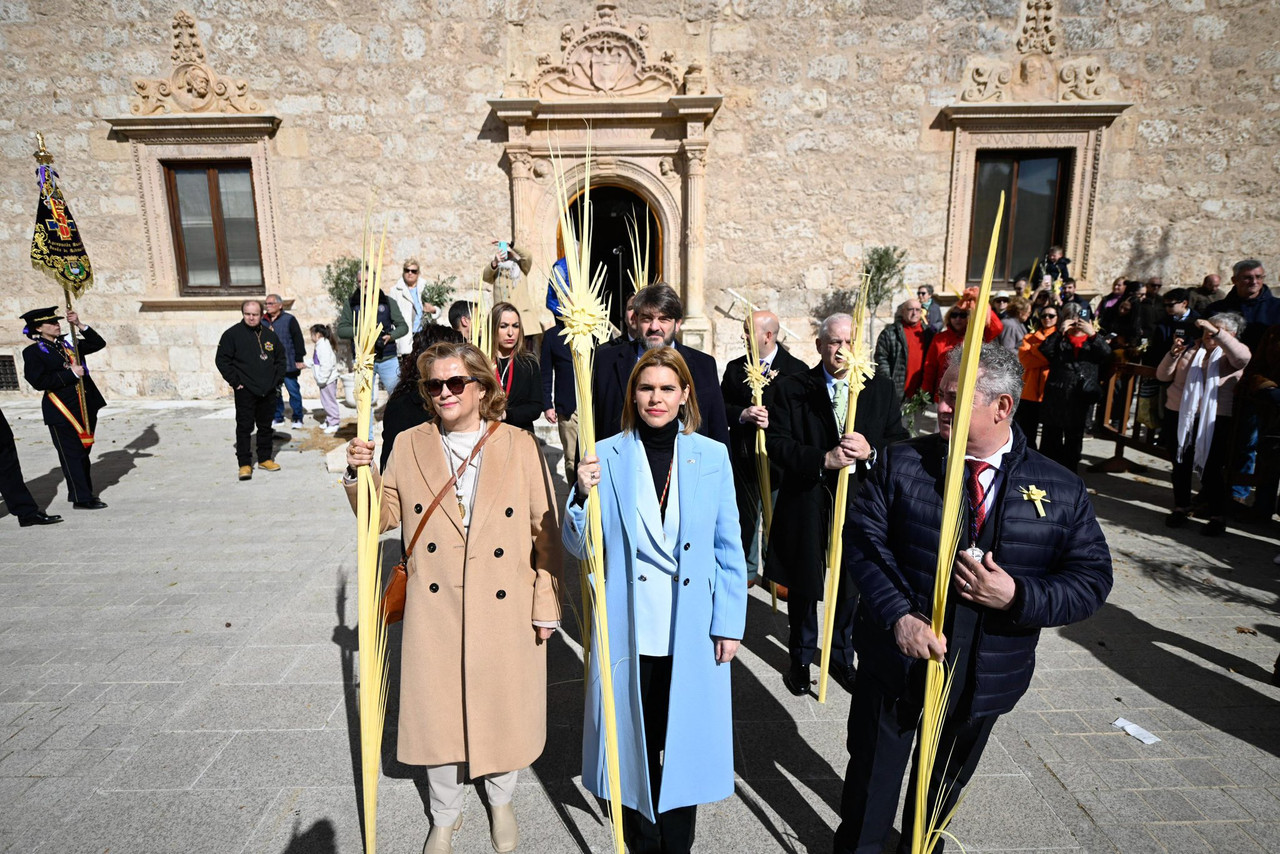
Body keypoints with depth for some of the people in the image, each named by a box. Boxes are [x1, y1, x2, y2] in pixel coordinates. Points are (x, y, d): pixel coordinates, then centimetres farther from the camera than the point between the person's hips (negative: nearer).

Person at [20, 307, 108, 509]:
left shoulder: (68, 342, 11)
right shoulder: (33, 352, -6)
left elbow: (98, 343, 11)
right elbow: (39, 382, -14)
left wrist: (80, 325, -1)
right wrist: (71, 373, -18)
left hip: (86, 406, 6)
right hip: (62, 411, -6)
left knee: (83, 451, 14)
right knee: (71, 455, -2)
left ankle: (84, 492, 25)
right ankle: (81, 499, 2)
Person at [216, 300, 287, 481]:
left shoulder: (269, 335, 10)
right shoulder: (232, 334, -2)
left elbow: (281, 359, 19)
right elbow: (222, 360, -3)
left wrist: (277, 379, 8)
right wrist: (234, 381, -9)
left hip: (268, 391, 4)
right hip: (245, 391, -4)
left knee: (266, 426, 12)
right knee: (244, 427, -2)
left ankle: (265, 459, 23)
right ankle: (244, 463, 3)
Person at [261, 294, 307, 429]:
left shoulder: (289, 319, -4)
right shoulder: (263, 321, 9)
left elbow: (298, 339, -5)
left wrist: (299, 359, -9)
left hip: (288, 363, -5)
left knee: (293, 390, -1)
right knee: (274, 392, 9)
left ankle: (297, 418, 9)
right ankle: (278, 418, 19)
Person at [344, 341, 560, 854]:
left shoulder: (520, 446, -6)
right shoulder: (409, 446, 1)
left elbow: (546, 533, -4)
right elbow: (383, 516, 10)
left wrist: (547, 606, -4)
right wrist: (359, 474, -8)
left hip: (505, 613, -1)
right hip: (435, 611, 2)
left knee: (503, 710, 15)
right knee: (437, 713, 15)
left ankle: (501, 801, 47)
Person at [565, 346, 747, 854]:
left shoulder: (712, 456, 0)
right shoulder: (607, 456, -3)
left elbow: (728, 548, 3)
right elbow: (581, 548, -2)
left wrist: (729, 622, 1)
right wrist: (582, 496, -20)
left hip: (692, 631, 1)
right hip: (628, 630, 0)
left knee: (685, 736, 14)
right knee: (634, 737, 15)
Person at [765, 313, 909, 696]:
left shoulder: (881, 388, 1)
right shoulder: (792, 389, -6)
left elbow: (901, 442, 1)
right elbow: (777, 445, -11)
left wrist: (871, 451, -20)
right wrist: (823, 459, -24)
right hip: (807, 505, -1)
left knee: (850, 585, 17)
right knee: (803, 586, 15)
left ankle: (842, 657, 42)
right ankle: (801, 659, 38)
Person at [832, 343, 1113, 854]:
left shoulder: (1061, 491, -8)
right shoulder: (903, 462, -11)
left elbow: (1091, 577, -6)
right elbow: (862, 538, -14)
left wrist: (1018, 597, -23)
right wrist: (898, 616, -26)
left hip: (986, 676, 2)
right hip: (895, 661, -1)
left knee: (946, 779, 27)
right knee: (872, 777, 19)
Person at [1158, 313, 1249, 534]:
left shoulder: (1231, 352, 3)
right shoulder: (1190, 347, 13)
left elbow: (1243, 358, -23)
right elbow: (1163, 376, 9)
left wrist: (1216, 332, -27)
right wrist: (1173, 353, -7)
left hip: (1216, 418, -3)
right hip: (1180, 414, 4)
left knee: (1212, 467, -2)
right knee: (1181, 463, 11)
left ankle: (1216, 517, 8)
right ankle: (1181, 508, 25)